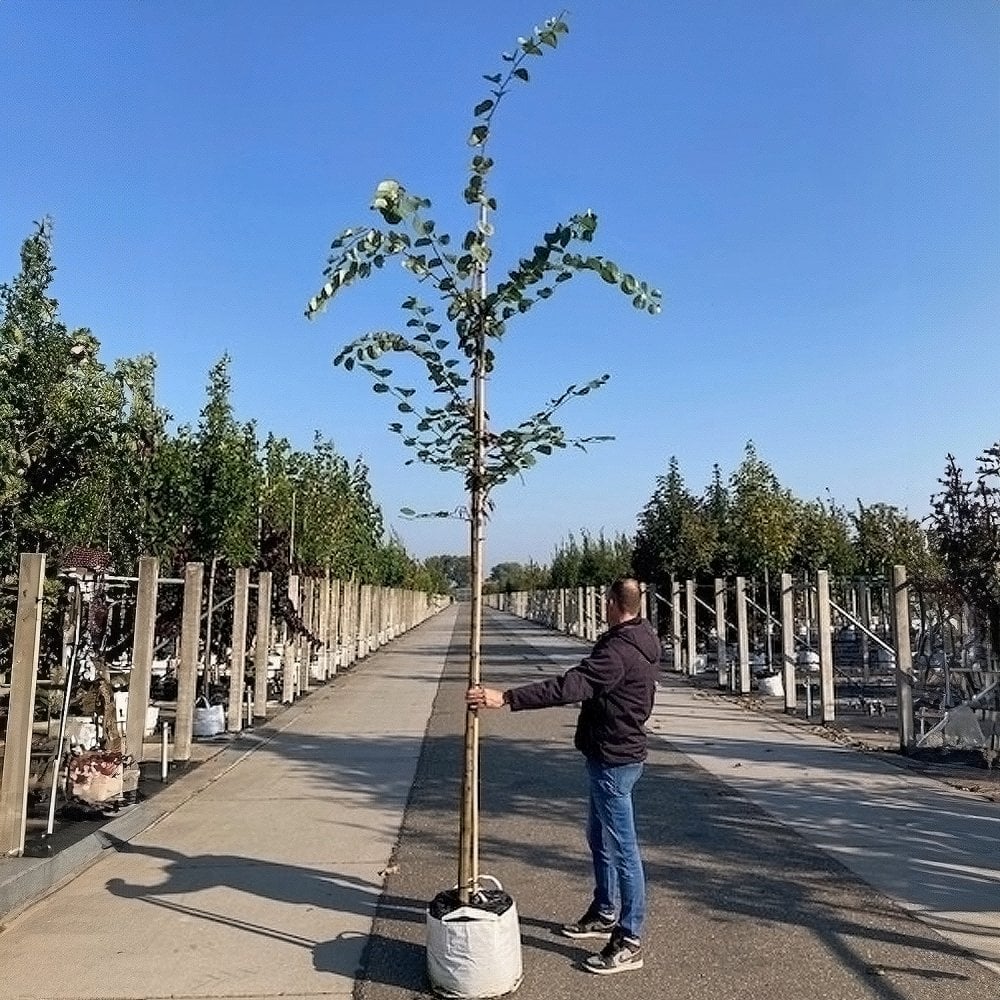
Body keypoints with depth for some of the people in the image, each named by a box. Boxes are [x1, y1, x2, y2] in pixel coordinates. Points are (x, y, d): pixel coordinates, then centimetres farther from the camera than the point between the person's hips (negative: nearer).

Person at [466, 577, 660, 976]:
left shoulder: (618, 651, -26)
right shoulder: (642, 639, 6)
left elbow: (568, 686, -35)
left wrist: (506, 697, -37)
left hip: (614, 759, -11)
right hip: (617, 752, 11)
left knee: (621, 848, 0)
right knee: (600, 838, 23)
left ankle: (629, 942, 11)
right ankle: (605, 914, 38)